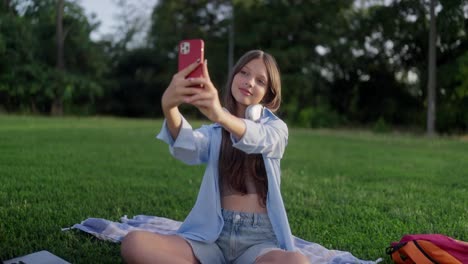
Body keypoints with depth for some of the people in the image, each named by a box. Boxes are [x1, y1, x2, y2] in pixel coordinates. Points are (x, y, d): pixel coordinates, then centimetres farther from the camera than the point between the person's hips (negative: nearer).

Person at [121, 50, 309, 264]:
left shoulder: (276, 128, 10)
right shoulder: (214, 132, 14)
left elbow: (258, 139, -17)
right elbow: (188, 148, -12)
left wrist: (220, 115, -40)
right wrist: (169, 106, -34)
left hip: (259, 240, -1)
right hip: (213, 236, 2)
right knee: (134, 244, -26)